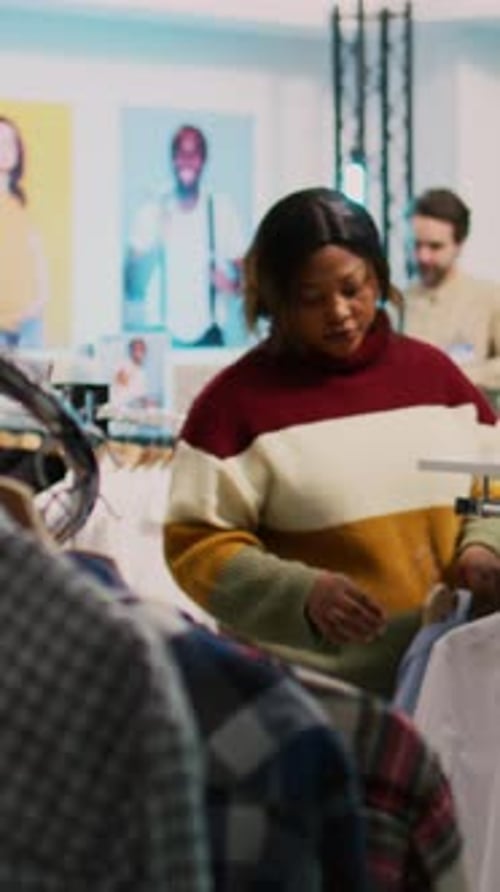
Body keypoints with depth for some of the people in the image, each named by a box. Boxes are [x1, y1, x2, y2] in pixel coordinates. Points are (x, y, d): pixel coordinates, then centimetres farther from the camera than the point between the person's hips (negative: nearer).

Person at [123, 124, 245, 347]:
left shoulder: (222, 211, 2)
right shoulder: (151, 212, 0)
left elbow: (243, 272, 6)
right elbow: (133, 284, 1)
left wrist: (234, 283, -15)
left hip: (208, 336, 1)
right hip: (161, 336, -1)